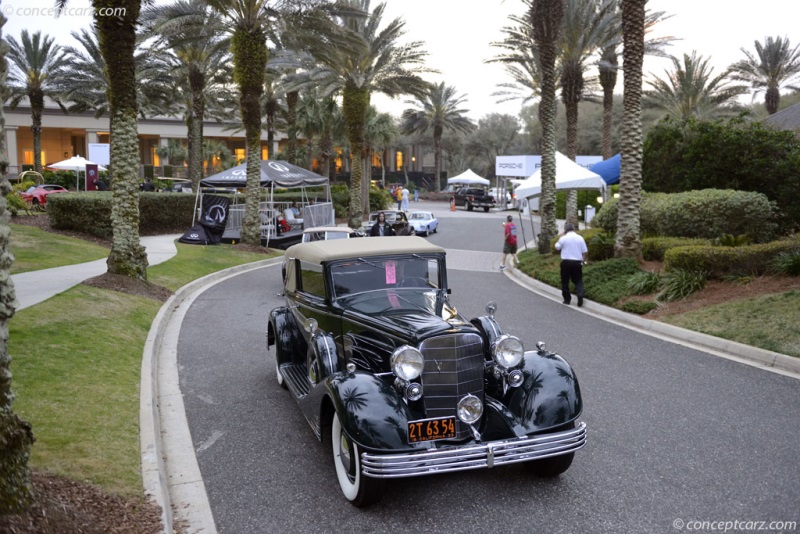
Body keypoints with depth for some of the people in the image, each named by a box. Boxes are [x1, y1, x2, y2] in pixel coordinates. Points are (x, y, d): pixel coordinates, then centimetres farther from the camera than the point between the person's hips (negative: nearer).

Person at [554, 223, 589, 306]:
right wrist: (584, 260, 19)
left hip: (566, 262, -2)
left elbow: (557, 247, 10)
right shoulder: (580, 238, 1)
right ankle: (580, 296, -11)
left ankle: (567, 299, 13)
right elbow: (585, 251, 3)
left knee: (565, 281, 10)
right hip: (577, 262, 2)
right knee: (578, 281, 10)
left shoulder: (563, 238, -6)